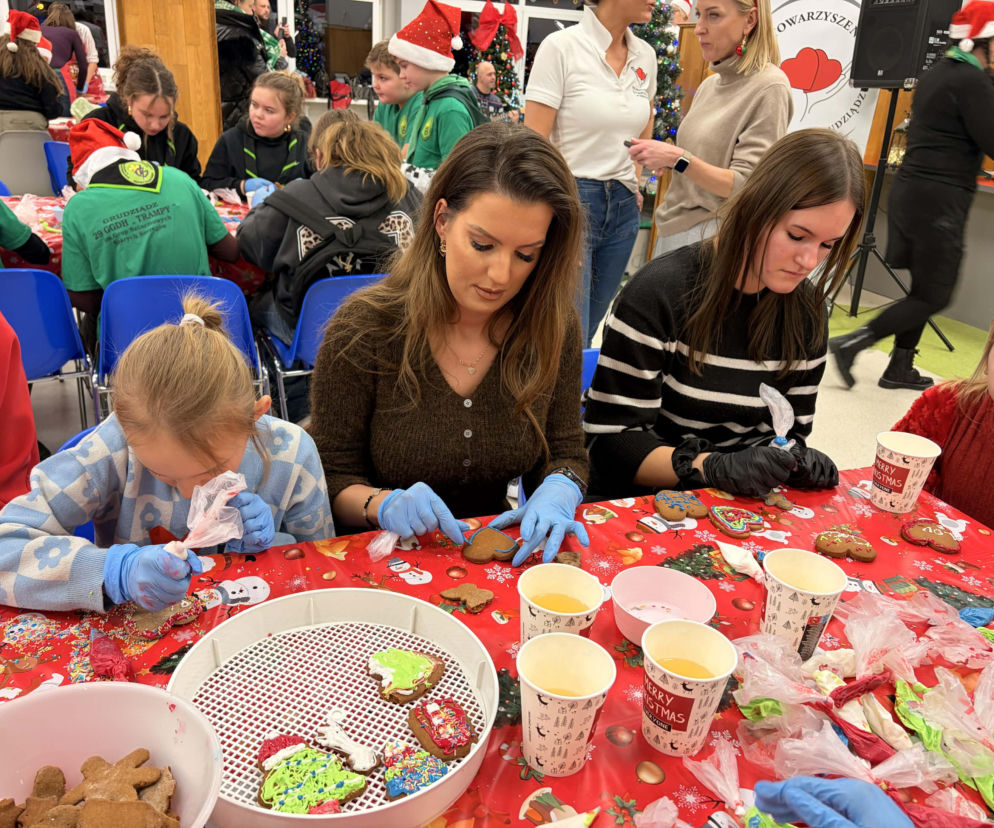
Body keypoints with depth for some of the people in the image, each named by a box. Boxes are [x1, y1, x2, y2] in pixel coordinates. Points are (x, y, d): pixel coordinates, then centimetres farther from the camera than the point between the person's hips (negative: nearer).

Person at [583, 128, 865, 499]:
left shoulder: (806, 311, 3)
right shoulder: (659, 292, -15)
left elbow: (792, 428, 10)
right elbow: (610, 439, -16)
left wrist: (796, 460, -12)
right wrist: (712, 467, -27)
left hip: (745, 508, 5)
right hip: (641, 501, -4)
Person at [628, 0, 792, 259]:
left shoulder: (769, 87, -12)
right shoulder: (709, 84, 10)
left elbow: (745, 187, -16)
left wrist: (678, 158, -24)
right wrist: (667, 158, 1)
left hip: (712, 237, -7)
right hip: (671, 228, 7)